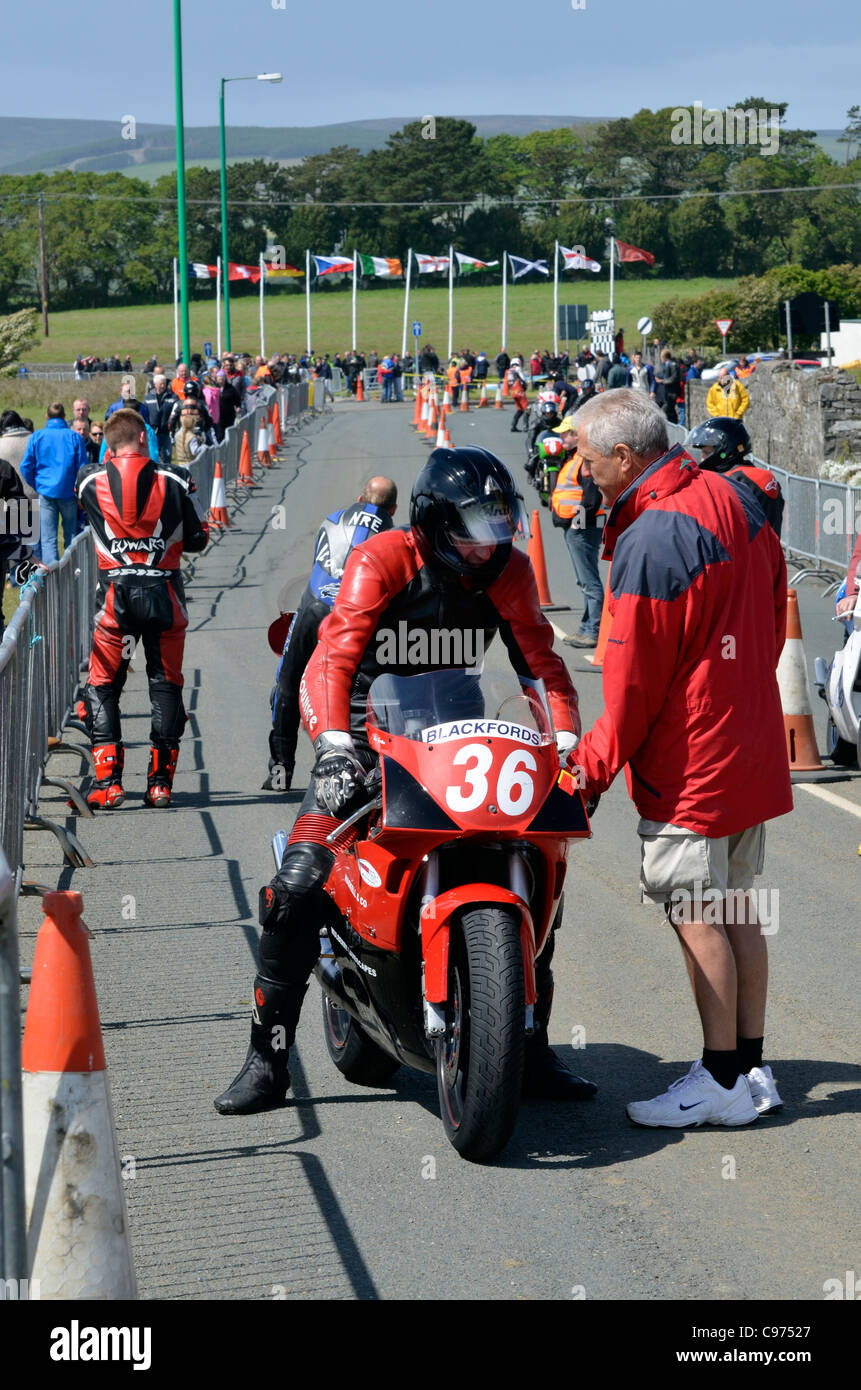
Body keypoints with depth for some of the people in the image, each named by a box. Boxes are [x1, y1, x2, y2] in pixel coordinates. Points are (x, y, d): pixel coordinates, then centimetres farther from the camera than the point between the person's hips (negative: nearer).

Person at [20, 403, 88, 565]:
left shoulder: (37, 437, -1)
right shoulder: (74, 437, -2)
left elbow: (26, 467, -1)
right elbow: (82, 468, 0)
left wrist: (35, 487, 12)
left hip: (45, 491, 0)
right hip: (69, 492, 0)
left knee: (48, 539, -1)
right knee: (71, 534, 14)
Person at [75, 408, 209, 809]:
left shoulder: (91, 479, -1)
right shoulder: (173, 480, -2)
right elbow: (196, 540, 3)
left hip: (115, 595, 0)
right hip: (164, 592, 0)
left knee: (102, 687, 10)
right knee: (166, 685, 12)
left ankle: (108, 781, -2)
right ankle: (160, 782, 9)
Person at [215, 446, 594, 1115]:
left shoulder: (508, 571, -1)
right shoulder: (382, 561, -16)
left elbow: (542, 662, 2)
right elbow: (334, 658, -26)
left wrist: (567, 745, -14)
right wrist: (335, 750, -41)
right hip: (367, 731, -4)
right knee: (299, 882, -19)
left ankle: (532, 1050, 13)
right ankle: (267, 1060, -8)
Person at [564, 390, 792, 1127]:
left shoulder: (650, 545, -22)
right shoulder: (736, 500, 5)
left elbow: (634, 680, -18)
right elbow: (775, 603, 15)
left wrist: (592, 766, -5)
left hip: (689, 761, -9)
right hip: (752, 745, 9)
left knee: (696, 916, -1)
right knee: (735, 906, 15)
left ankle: (721, 1082, 5)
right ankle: (752, 1067, 21)